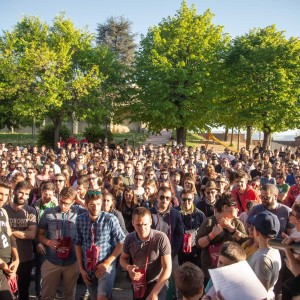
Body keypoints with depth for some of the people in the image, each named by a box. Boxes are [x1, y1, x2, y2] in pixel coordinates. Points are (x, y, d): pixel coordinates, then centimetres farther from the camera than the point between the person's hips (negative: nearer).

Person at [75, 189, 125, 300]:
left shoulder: (110, 219, -14)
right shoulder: (80, 220, -4)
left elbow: (121, 243, -8)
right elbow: (78, 244, 5)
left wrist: (107, 263, -11)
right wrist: (81, 268, 4)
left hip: (106, 266, -4)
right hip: (88, 268, 4)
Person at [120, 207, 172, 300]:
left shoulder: (161, 238, -22)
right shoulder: (129, 238, -10)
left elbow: (167, 268, -20)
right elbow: (123, 258, 7)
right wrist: (129, 267, -16)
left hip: (157, 284, -4)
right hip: (137, 284, 4)